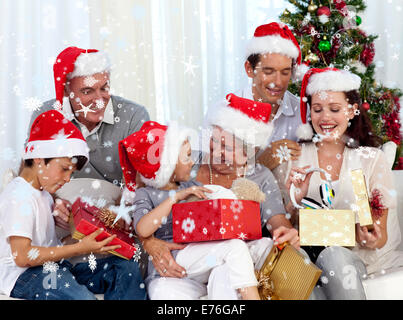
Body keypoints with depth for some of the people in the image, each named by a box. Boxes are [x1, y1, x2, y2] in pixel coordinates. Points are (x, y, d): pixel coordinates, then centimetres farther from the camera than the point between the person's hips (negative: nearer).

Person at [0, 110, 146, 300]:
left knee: (124, 269, -7)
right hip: (22, 277, -9)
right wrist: (79, 248, -22)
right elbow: (22, 256, -22)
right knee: (82, 297, -39)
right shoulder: (20, 197, -16)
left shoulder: (42, 192, 16)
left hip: (51, 267, 10)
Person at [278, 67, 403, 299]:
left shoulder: (372, 159, 4)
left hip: (360, 255, 0)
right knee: (334, 258, -32)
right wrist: (296, 199, -15)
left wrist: (373, 241, -19)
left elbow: (381, 235, 4)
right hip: (314, 251, 0)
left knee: (337, 258, -33)